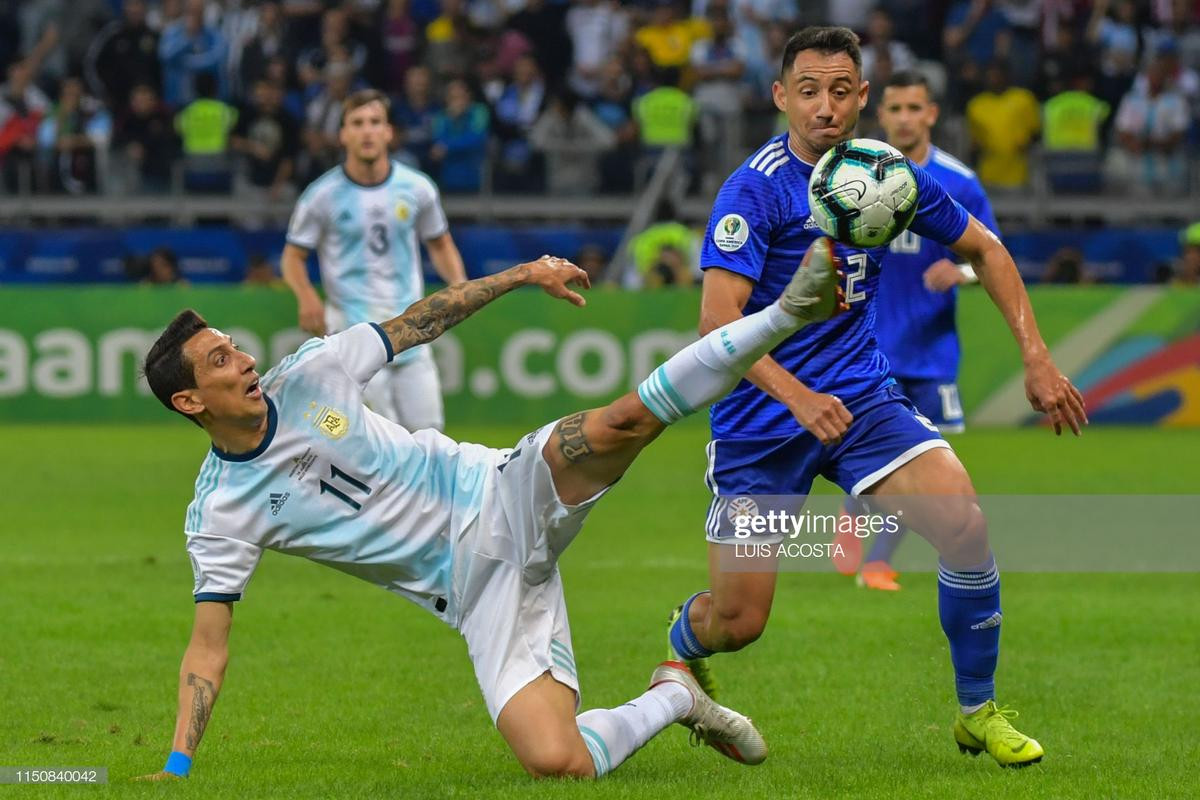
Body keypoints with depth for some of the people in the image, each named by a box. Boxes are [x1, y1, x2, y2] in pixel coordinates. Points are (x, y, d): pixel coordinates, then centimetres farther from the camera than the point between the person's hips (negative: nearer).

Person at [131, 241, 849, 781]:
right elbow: (208, 648, -3)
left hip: (506, 498, 2)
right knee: (556, 763, -22)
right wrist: (176, 768, -13)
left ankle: (791, 313, -21)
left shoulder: (310, 374, 1)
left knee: (621, 423, -28)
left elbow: (419, 324, 13)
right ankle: (673, 698, 5)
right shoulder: (219, 515, -5)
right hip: (475, 589, -2)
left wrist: (521, 275, 9)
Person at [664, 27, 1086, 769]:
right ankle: (681, 647, 38)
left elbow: (984, 248, 14)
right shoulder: (755, 189, -16)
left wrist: (1036, 356, 6)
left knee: (965, 523, -20)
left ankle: (980, 712, -1)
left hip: (861, 394, 4)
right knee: (737, 621, -2)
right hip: (762, 415, -4)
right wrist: (796, 397, -38)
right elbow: (719, 320, -24)